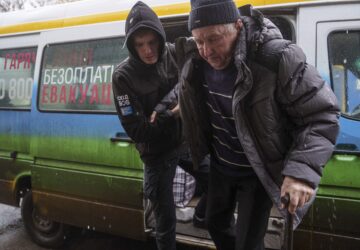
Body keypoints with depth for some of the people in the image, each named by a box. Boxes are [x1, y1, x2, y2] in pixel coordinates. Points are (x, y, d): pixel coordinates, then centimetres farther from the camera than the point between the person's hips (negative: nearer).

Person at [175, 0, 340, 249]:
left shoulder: (277, 59, -32)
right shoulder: (196, 60, -13)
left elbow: (321, 116, -27)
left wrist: (303, 169, -39)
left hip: (257, 173, -5)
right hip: (220, 166, 6)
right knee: (216, 222, 27)